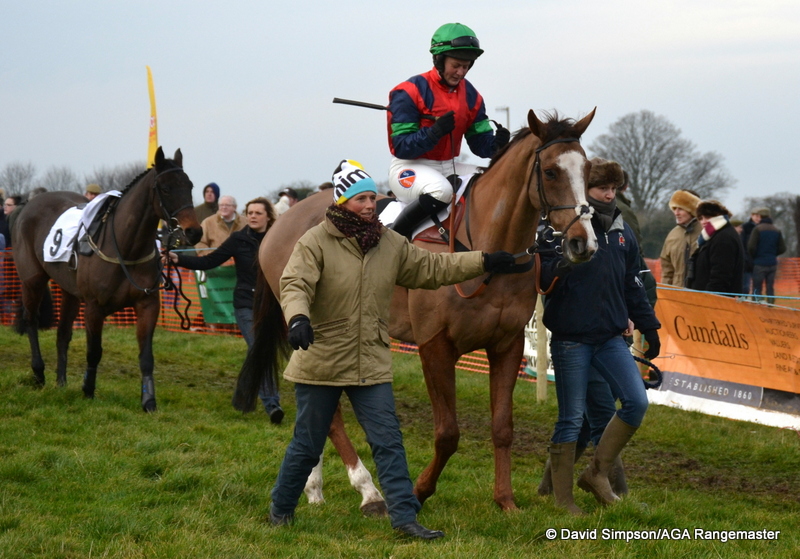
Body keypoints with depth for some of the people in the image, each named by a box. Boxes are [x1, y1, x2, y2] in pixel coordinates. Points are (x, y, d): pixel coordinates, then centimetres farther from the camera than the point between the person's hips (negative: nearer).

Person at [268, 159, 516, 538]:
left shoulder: (391, 244, 5)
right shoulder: (315, 242, -12)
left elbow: (433, 268, 13)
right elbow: (295, 284, -24)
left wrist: (484, 263, 8)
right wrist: (298, 318, -44)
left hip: (371, 365, 4)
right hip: (321, 362, -4)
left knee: (389, 443, -2)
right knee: (307, 446, 8)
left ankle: (404, 516, 0)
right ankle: (280, 510, 26)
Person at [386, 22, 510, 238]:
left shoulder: (470, 95, 6)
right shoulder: (410, 92, -14)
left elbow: (480, 144, 5)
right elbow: (402, 147, -18)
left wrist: (497, 143, -19)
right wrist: (435, 131, -33)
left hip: (449, 167, 7)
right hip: (409, 167, -7)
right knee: (441, 190, -37)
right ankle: (394, 237, -20)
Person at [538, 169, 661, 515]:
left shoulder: (623, 233, 12)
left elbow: (633, 286, 20)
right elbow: (542, 275, -14)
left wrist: (649, 327, 18)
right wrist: (557, 269, -36)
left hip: (611, 337, 6)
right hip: (571, 340, -6)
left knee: (637, 402, -5)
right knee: (572, 418, -1)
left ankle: (598, 473, 12)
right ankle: (562, 498, 9)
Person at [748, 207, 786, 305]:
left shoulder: (757, 229, -10)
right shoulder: (777, 231, 6)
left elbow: (751, 247, -16)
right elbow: (782, 248, 4)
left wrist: (753, 256, 3)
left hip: (759, 263, -5)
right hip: (772, 263, 5)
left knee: (757, 288, -1)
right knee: (770, 288, 9)